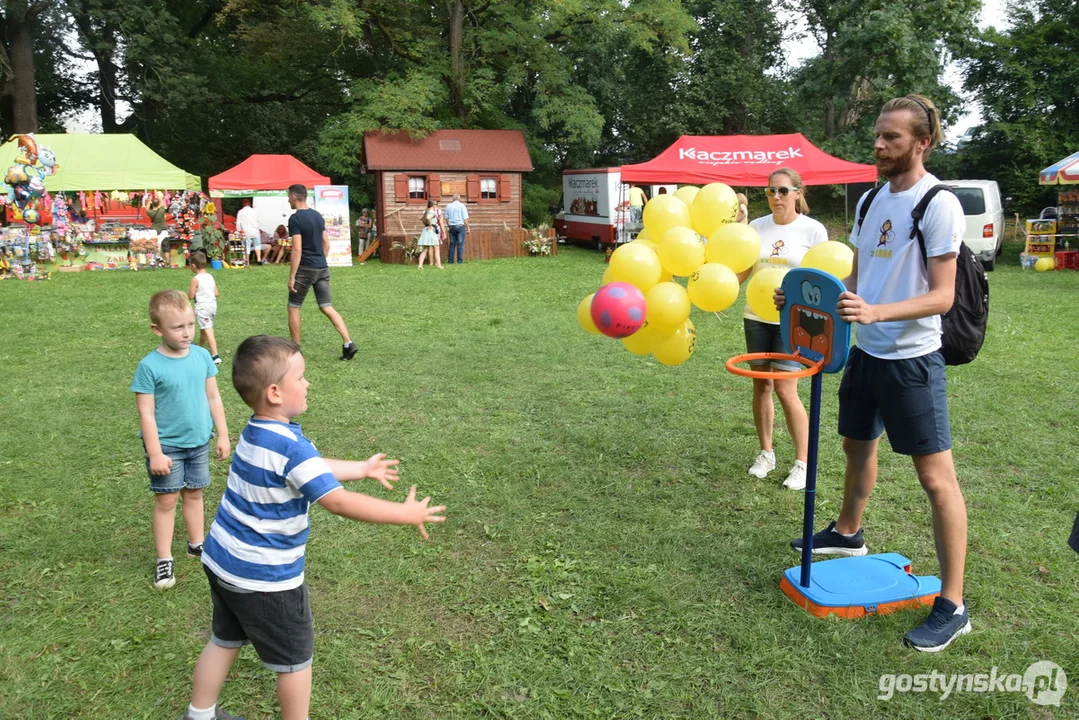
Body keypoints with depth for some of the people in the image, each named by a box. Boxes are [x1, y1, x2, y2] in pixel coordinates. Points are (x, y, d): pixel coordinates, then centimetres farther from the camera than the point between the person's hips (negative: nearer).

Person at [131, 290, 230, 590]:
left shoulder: (202, 356, -4)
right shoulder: (150, 366, -16)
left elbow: (213, 398, 5)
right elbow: (146, 413, -14)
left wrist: (223, 435, 6)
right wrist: (155, 453, -16)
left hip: (199, 442, 4)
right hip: (167, 446, -4)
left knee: (194, 493, 18)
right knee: (166, 500, 5)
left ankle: (196, 543, 35)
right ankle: (164, 559, 17)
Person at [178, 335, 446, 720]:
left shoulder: (256, 432, 1)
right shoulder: (291, 448, -29)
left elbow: (314, 470, 15)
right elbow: (339, 501, -31)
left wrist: (363, 468, 23)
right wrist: (405, 513, -24)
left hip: (222, 561, 9)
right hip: (264, 578, -9)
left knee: (224, 641, 27)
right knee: (295, 658, 12)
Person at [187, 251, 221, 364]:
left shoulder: (196, 279, -15)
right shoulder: (210, 277, 5)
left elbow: (190, 297, -12)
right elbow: (217, 293, 7)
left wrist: (189, 289, 6)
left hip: (202, 307, -8)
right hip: (212, 305, 8)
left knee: (208, 331, -10)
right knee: (203, 329, 25)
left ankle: (215, 355, -17)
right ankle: (200, 347, 45)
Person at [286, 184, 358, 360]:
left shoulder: (295, 219, -12)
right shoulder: (318, 215, 11)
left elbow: (297, 250, -18)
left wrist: (291, 277, -15)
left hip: (305, 269, -7)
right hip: (322, 268, 7)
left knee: (293, 308, 8)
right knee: (327, 307, 8)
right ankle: (348, 343, -5)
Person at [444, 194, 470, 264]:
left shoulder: (448, 206, 8)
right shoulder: (462, 206, -3)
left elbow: (446, 218, 9)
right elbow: (465, 218, -6)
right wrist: (468, 227, -2)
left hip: (452, 227, 3)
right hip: (460, 226, -3)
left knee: (452, 244, 7)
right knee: (460, 244, -2)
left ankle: (450, 260, 6)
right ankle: (460, 260, -5)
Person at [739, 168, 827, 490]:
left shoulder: (813, 229, -6)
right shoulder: (757, 226, 3)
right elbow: (739, 274, 3)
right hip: (756, 317, 4)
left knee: (785, 390, -7)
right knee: (761, 385, 10)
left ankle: (803, 462, 8)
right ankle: (766, 453, 26)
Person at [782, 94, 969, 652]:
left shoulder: (938, 204, -13)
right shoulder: (871, 199, 9)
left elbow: (941, 296, -18)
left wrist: (875, 312, -32)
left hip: (911, 359, -8)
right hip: (866, 351, 8)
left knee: (935, 475, -3)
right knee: (858, 446, 23)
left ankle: (952, 606, 6)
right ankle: (847, 533, 46)